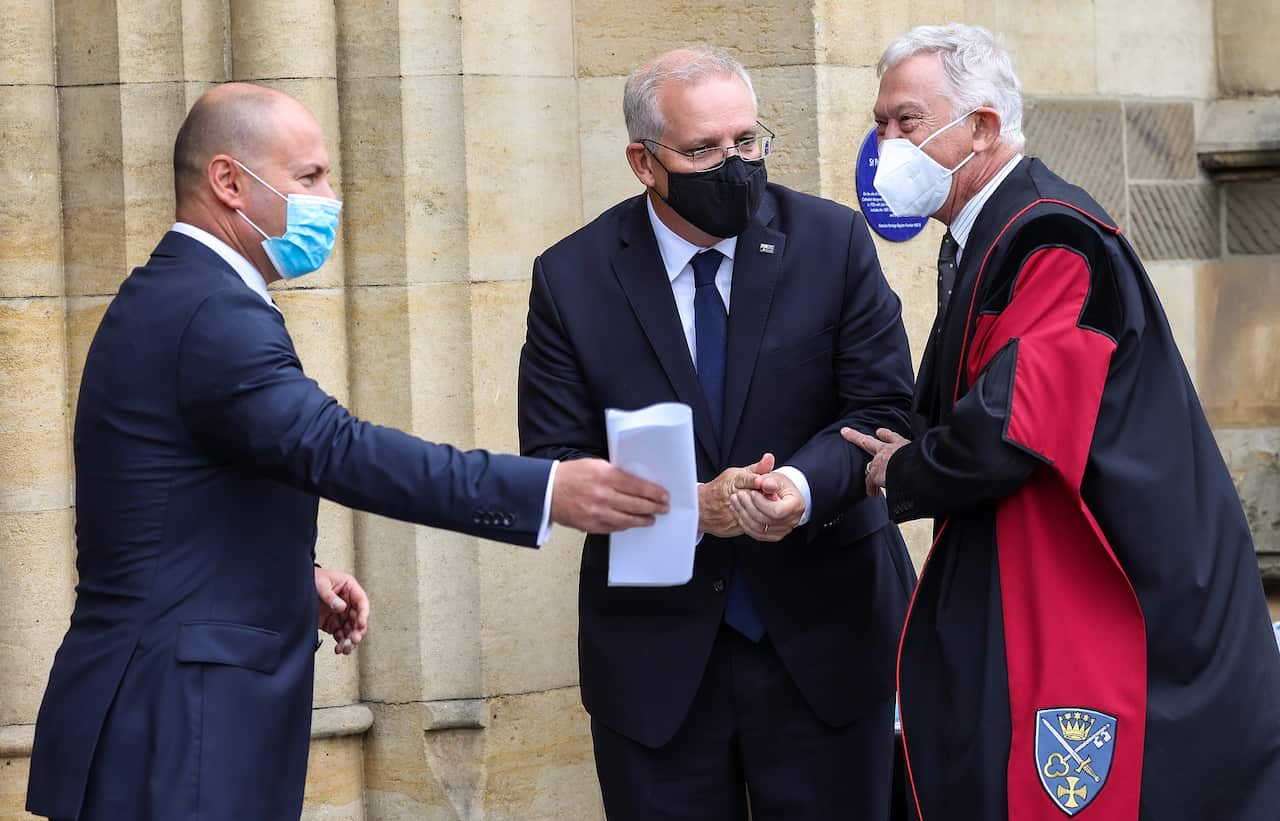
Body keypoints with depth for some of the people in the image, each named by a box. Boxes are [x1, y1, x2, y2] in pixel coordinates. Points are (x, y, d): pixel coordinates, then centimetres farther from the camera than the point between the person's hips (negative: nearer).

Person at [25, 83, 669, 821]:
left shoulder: (171, 297, 15)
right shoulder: (210, 313, -18)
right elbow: (340, 450, -30)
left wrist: (296, 576, 8)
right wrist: (547, 490, -34)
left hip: (178, 708, 10)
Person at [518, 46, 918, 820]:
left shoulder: (834, 242, -3)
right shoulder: (572, 278, -3)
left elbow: (885, 408, -3)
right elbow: (556, 461, -4)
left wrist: (806, 484, -24)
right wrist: (690, 505, -20)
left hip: (824, 638, 0)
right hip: (655, 655, 0)